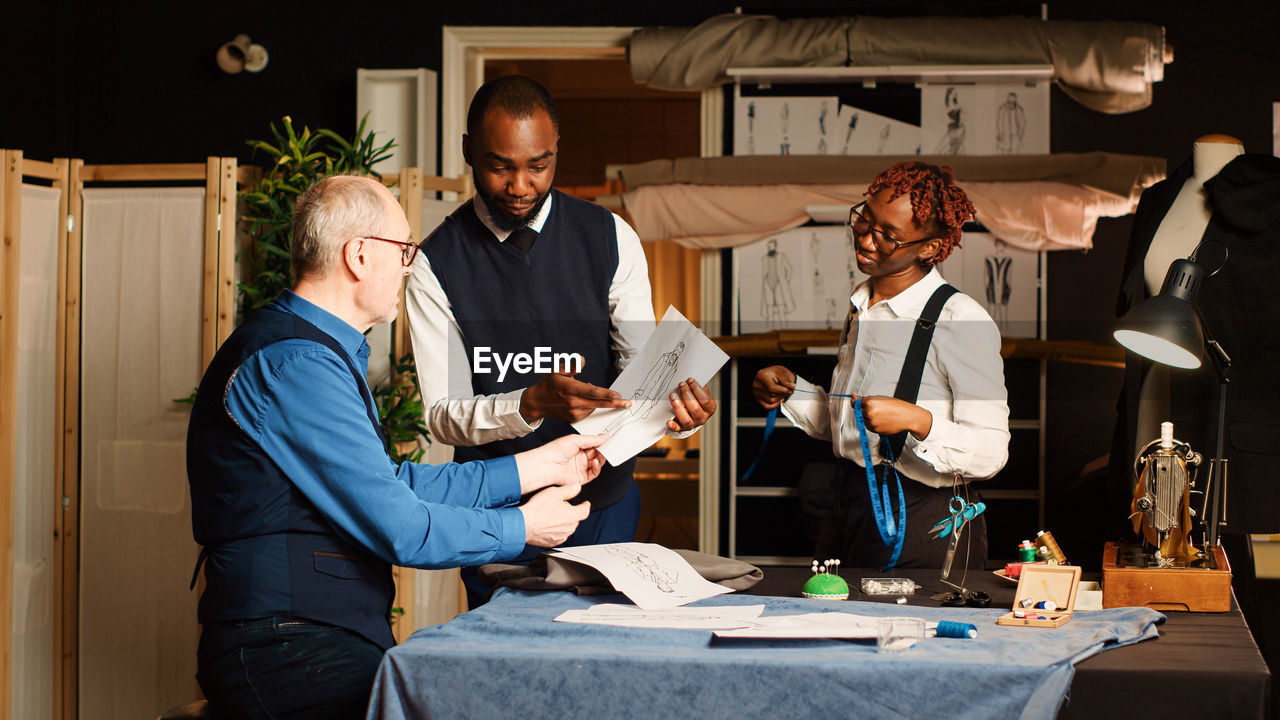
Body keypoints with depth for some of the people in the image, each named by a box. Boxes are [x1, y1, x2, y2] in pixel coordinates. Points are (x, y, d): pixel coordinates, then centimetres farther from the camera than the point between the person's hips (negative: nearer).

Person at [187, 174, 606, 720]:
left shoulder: (315, 350, 18)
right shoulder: (295, 364, -16)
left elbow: (393, 485, 19)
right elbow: (397, 527, -16)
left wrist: (537, 467, 20)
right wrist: (523, 528, -1)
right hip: (287, 658, -10)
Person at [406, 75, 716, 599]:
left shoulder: (611, 240, -3)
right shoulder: (436, 265, -9)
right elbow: (442, 413, -14)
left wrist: (676, 406, -29)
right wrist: (532, 404, -32)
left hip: (603, 502, 2)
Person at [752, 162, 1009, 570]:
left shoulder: (962, 321, -15)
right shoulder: (861, 306, 9)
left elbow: (990, 453, -19)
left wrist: (917, 420, -31)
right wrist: (791, 391, 5)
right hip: (848, 512, 7)